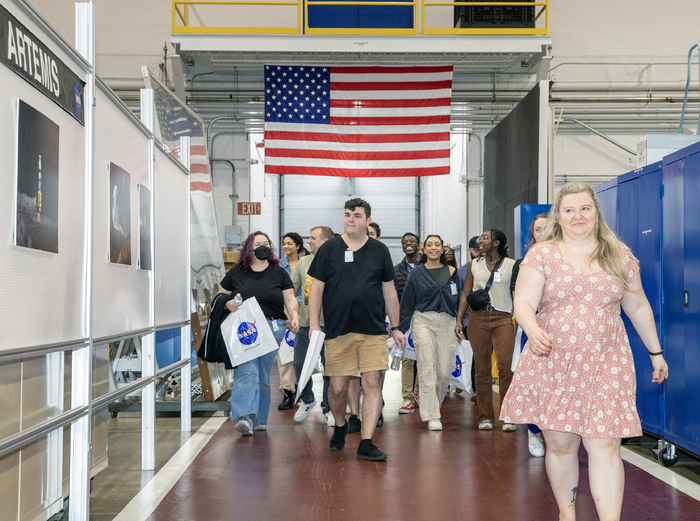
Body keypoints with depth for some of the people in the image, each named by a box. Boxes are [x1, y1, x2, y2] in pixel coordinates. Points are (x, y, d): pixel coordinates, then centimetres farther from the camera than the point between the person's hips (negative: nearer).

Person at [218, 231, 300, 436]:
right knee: (246, 370, -17)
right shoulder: (236, 272, 8)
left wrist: (295, 317, -10)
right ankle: (245, 417, -26)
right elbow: (220, 295, 16)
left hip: (272, 328, 2)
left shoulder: (279, 273, 11)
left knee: (263, 375, 6)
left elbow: (290, 299, 7)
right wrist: (227, 303, -6)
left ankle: (259, 419, 16)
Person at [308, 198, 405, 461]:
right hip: (338, 331, 0)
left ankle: (366, 443, -1)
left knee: (372, 383, -7)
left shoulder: (379, 250, 9)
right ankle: (340, 426, 33)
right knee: (338, 387, 4)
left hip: (373, 331, 1)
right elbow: (316, 289, 5)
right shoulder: (329, 249, 5)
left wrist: (396, 327, 12)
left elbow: (389, 292, 14)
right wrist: (314, 324, -3)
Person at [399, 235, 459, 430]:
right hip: (423, 321, -2)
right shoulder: (416, 274, 6)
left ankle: (433, 405, 24)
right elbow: (407, 303, 8)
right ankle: (432, 417, -9)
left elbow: (458, 299, 15)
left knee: (444, 370, -1)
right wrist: (401, 329, 6)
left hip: (446, 322, 2)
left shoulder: (451, 271, 11)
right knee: (427, 367, -10)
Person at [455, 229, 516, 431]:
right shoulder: (474, 265, 15)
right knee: (481, 368, 3)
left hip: (503, 318, -2)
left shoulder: (511, 265, 8)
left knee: (505, 366, -13)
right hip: (478, 318, 2)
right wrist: (459, 320, 6)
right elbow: (465, 294, 15)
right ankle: (485, 416, 11)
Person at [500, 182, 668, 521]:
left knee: (604, 445, -7)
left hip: (605, 366, 1)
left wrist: (655, 351, 19)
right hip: (552, 364, 0)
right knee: (560, 445, 6)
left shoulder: (619, 254, 10)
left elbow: (638, 307, 17)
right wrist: (533, 330, -27)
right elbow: (523, 302, -7)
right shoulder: (541, 255, 2)